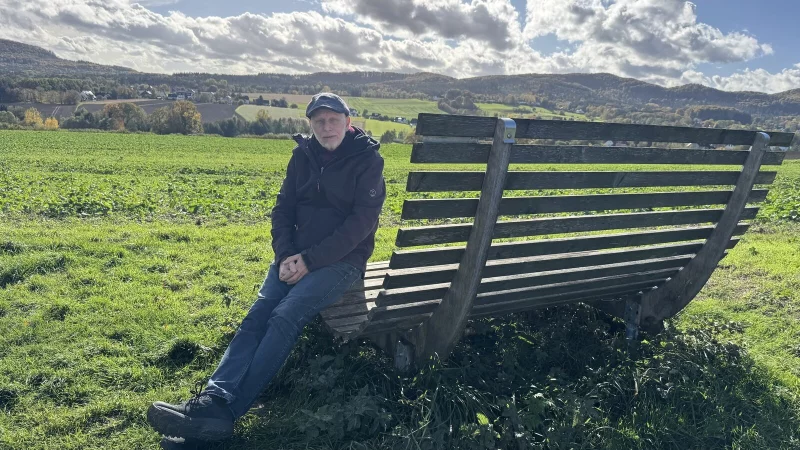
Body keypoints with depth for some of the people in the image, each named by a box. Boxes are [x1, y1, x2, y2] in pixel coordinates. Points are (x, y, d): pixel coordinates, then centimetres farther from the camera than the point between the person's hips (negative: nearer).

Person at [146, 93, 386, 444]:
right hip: (298, 256, 5)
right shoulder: (303, 154, 10)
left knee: (285, 317, -26)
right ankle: (213, 399, -29)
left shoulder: (367, 159, -6)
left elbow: (362, 220, -14)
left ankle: (227, 410, -29)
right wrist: (286, 255, -10)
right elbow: (283, 208, 9)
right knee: (257, 316, -18)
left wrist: (310, 260, -18)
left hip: (342, 260, -5)